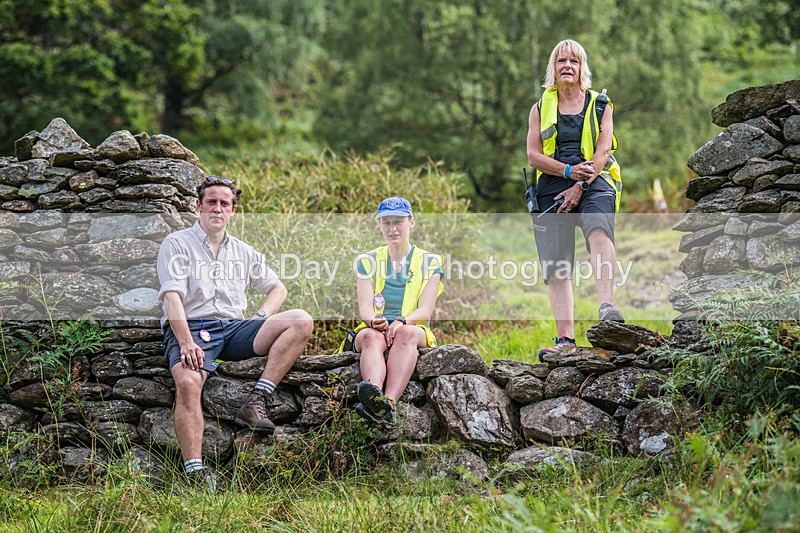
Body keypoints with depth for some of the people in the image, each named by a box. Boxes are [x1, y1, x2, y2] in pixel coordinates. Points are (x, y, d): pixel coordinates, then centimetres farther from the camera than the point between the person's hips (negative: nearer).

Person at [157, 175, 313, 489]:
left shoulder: (243, 252, 23)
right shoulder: (176, 245, 8)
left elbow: (278, 288, 29)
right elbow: (172, 296, -5)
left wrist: (261, 320, 6)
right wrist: (186, 343, -21)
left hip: (233, 328, 5)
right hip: (189, 329, -4)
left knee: (301, 322, -17)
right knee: (187, 384, -36)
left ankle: (255, 403, -26)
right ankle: (196, 472, -39)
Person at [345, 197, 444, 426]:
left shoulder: (429, 261, 12)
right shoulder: (368, 261, 16)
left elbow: (425, 310, 0)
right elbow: (364, 306, 3)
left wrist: (402, 321, -22)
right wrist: (374, 320, -22)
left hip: (414, 331, -1)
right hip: (373, 328, 1)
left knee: (406, 333, -38)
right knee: (373, 337, -37)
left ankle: (389, 401, -61)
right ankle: (374, 395, -68)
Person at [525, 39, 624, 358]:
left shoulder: (600, 105, 13)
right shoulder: (541, 108, 17)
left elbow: (602, 152, 1)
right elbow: (533, 155, 6)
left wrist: (580, 187, -12)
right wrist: (568, 170, -10)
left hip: (594, 182, -2)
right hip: (552, 186, 3)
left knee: (598, 230, -34)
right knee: (556, 267, -5)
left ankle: (607, 308, -48)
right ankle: (566, 338, -5)